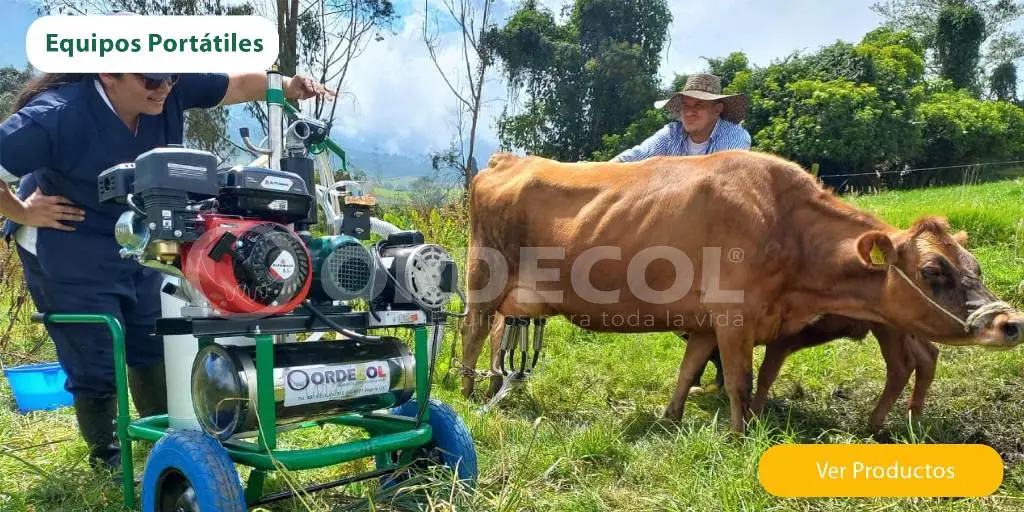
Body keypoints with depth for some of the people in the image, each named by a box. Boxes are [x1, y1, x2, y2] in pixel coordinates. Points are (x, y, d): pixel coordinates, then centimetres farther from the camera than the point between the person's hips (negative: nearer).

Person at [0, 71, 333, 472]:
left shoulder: (170, 87, -16)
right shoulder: (56, 116, -31)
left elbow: (237, 84, -8)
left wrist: (287, 87, -24)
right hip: (68, 259, -6)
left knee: (155, 345, 18)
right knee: (97, 366, 2)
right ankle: (106, 457, 27)